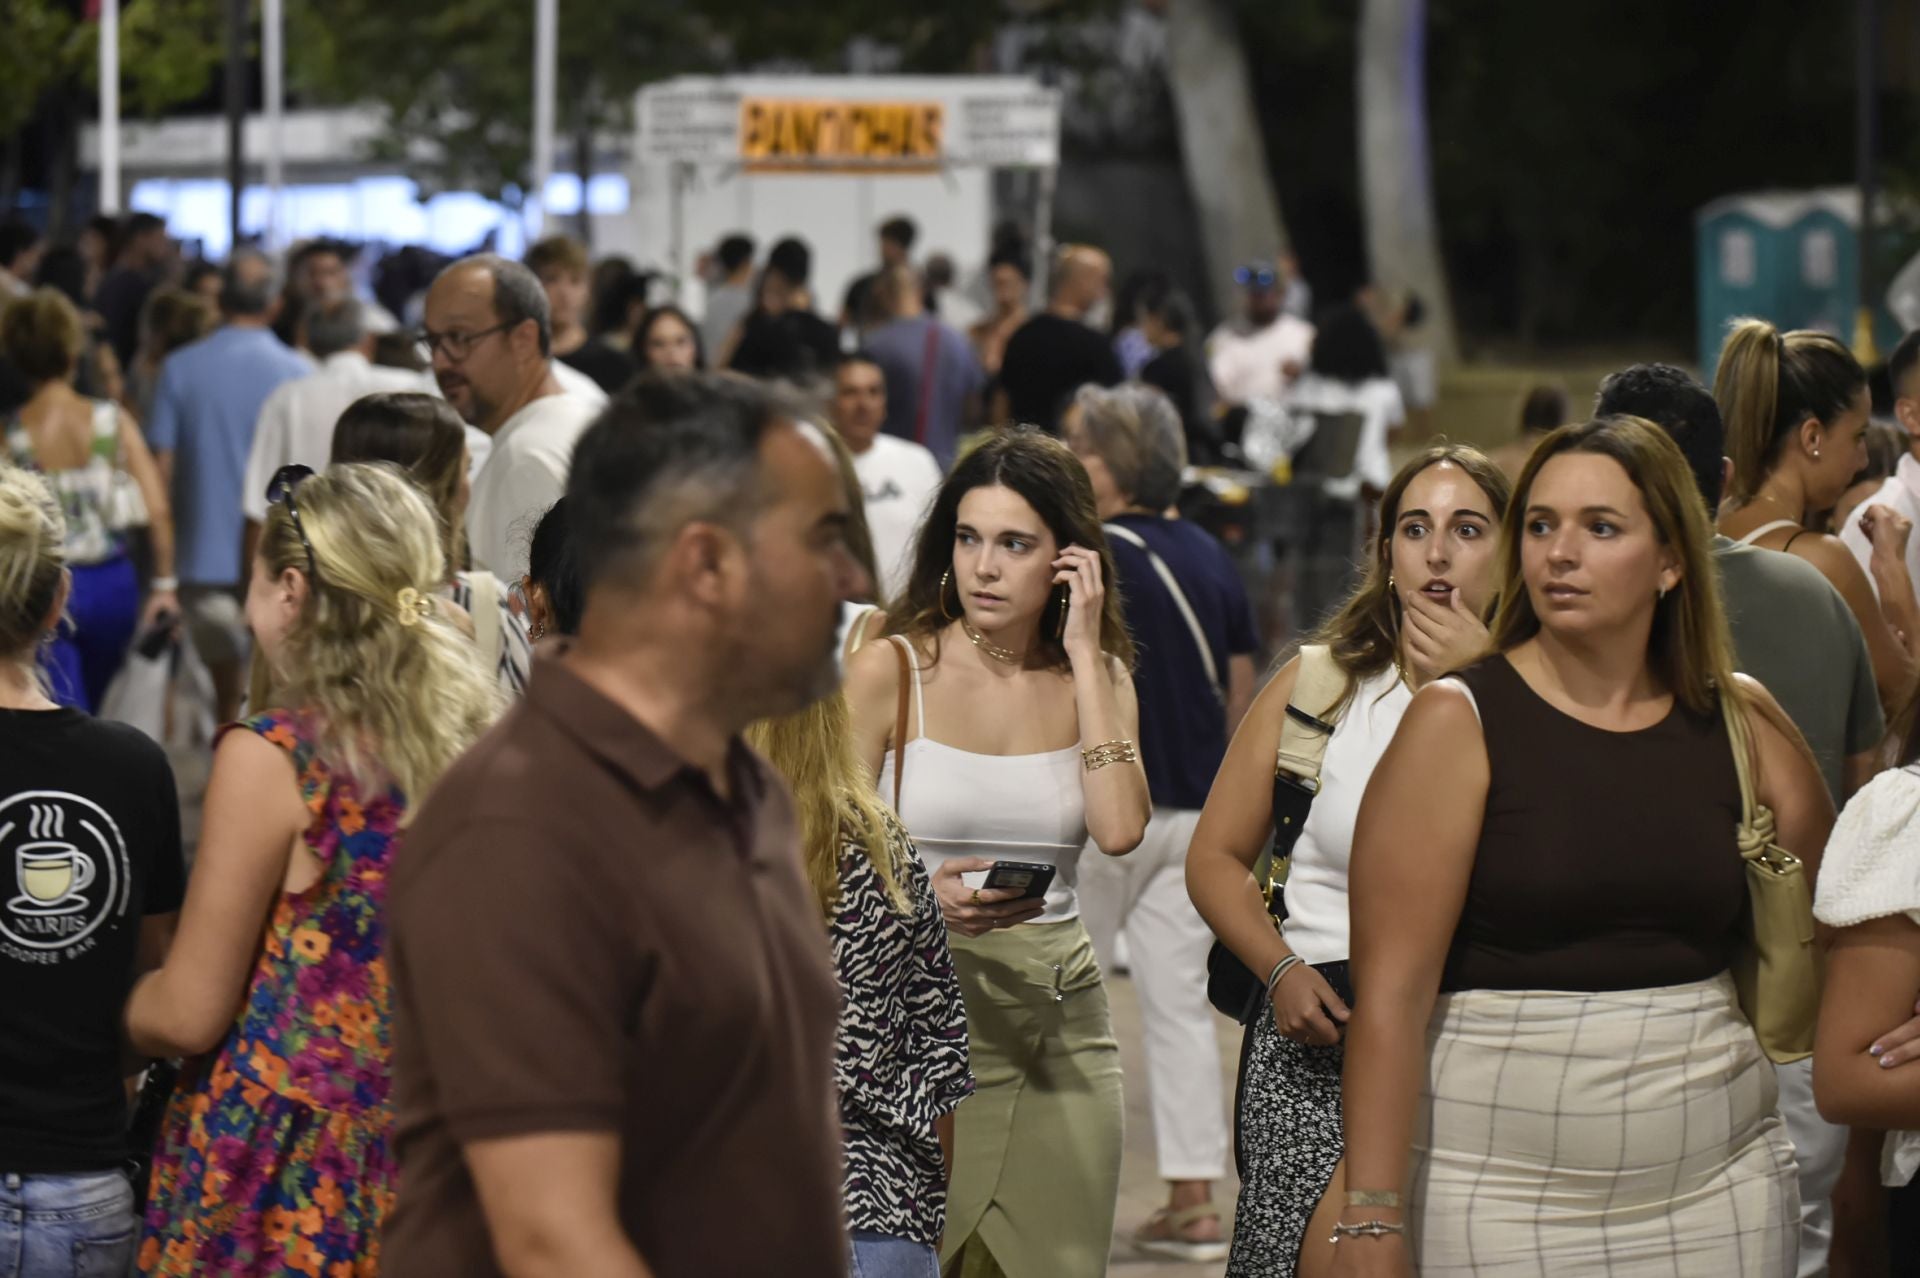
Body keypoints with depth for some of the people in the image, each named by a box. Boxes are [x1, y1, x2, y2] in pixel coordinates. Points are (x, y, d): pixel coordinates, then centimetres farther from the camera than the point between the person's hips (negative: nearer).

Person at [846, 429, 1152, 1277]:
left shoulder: (1094, 679, 7)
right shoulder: (890, 672, -2)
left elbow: (1120, 829, -11)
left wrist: (1085, 656, -8)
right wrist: (924, 896, -25)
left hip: (1060, 1017, 3)